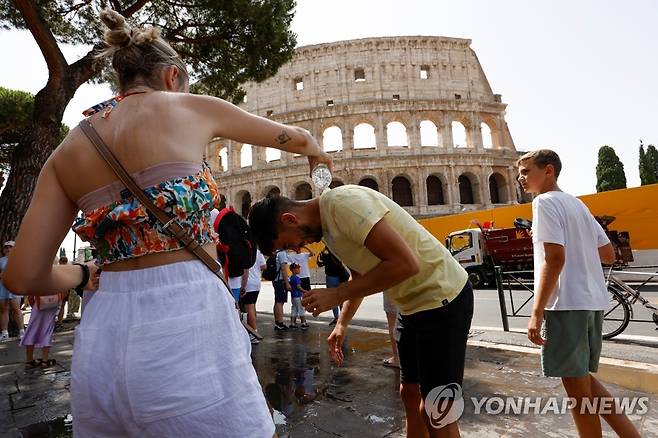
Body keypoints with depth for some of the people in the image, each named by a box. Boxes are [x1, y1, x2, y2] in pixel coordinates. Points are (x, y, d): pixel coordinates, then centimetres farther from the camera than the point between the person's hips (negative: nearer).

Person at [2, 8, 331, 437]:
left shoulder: (67, 150, 11)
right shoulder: (191, 108, 2)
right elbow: (293, 136, 17)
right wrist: (318, 153, 39)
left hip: (102, 341, 6)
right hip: (185, 328, -5)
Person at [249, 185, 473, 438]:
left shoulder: (342, 203, -23)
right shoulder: (326, 226, 7)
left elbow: (405, 263, -29)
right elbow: (360, 275, 20)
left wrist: (336, 295, -23)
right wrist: (342, 324, 11)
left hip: (442, 297, -9)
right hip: (414, 303, 9)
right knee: (410, 393, 18)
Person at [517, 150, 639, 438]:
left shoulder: (545, 202, -8)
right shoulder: (577, 204, 18)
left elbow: (555, 259, -19)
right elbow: (609, 255, 18)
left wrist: (537, 312, -20)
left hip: (567, 303, -9)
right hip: (593, 301, 9)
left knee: (576, 387, 4)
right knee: (583, 379, 21)